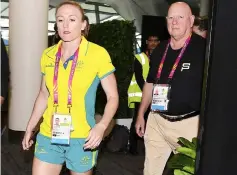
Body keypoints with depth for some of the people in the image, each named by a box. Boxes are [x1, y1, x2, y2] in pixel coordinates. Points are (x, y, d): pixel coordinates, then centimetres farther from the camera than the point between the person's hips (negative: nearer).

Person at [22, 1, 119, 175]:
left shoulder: (98, 54, -11)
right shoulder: (48, 55, 3)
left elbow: (112, 96, -6)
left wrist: (101, 126, -22)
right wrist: (30, 128, 14)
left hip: (82, 138, -3)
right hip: (48, 136, 4)